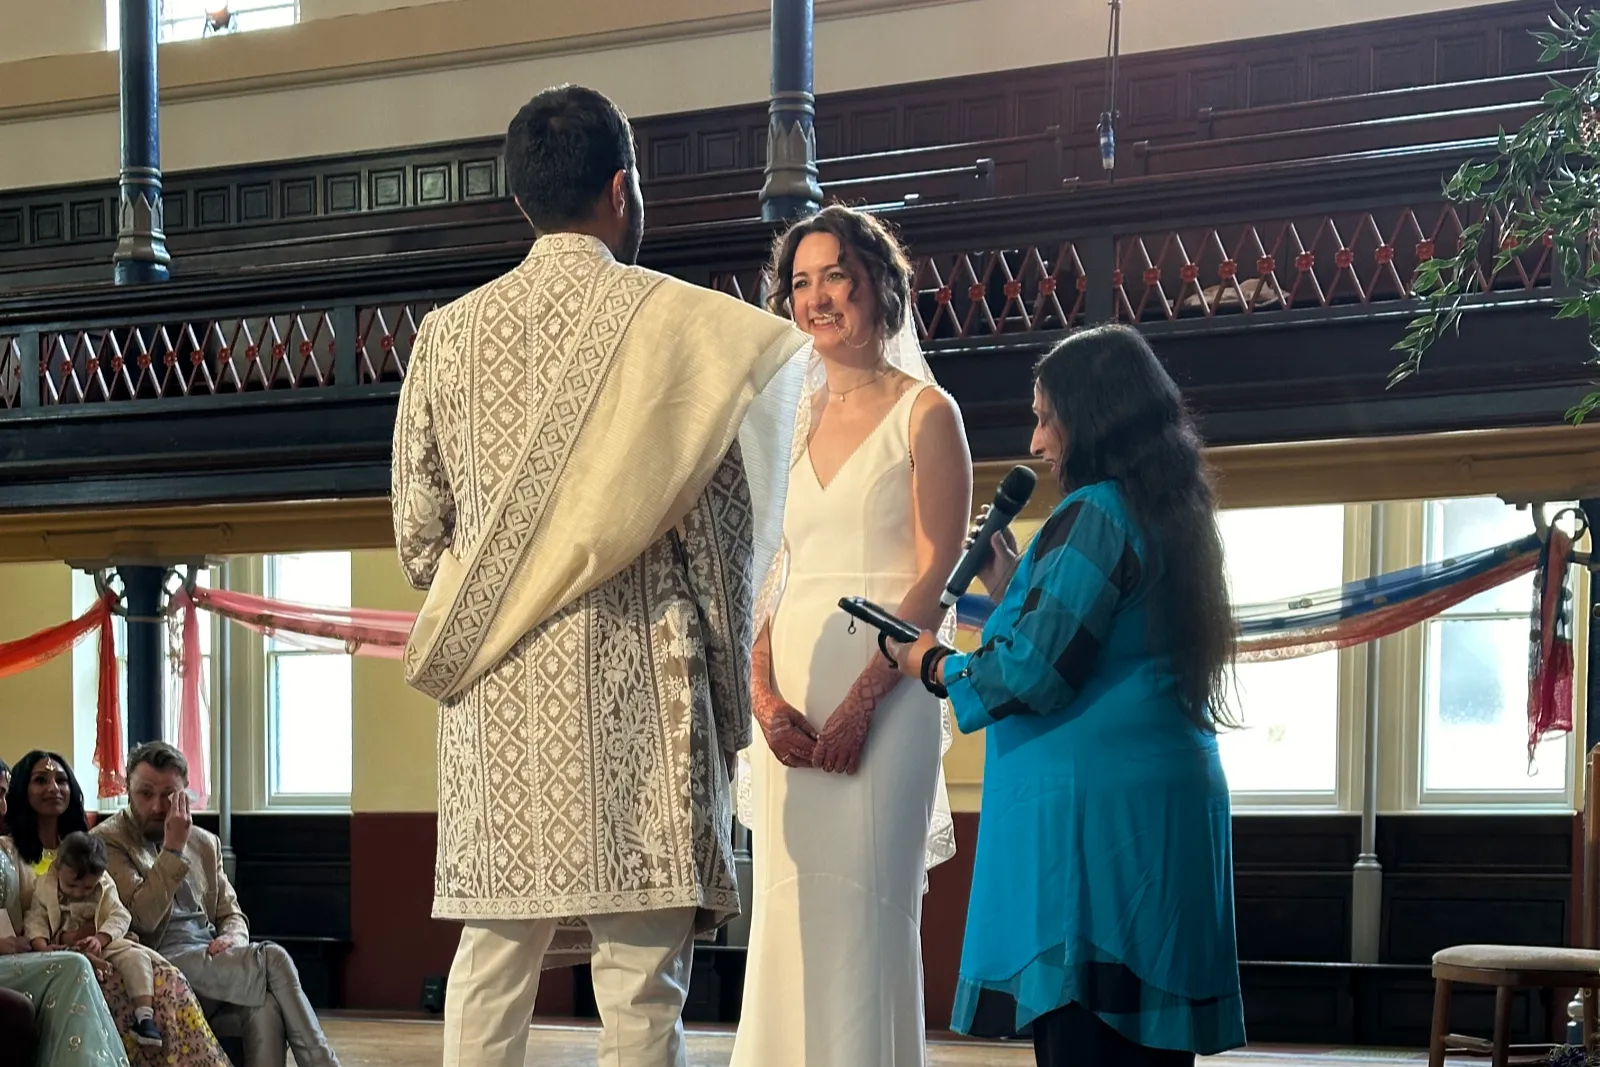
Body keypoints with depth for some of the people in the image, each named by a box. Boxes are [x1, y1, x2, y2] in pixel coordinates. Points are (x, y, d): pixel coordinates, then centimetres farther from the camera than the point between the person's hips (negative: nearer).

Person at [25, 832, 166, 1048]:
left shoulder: (105, 888, -2)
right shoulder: (45, 887, -3)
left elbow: (120, 917, -10)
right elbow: (36, 920, -4)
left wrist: (100, 939, -29)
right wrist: (42, 947, -24)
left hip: (103, 944, 1)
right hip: (62, 948, -1)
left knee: (137, 956, -21)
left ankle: (144, 1014, -30)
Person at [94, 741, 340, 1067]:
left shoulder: (205, 843, 21)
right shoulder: (108, 841, 1)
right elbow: (142, 918, -12)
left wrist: (233, 939, -1)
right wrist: (173, 849, -12)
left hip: (212, 956, 6)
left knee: (266, 1005, -30)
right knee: (273, 959, -25)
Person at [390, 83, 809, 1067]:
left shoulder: (450, 332, 8)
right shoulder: (670, 320, -2)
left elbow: (418, 532, 10)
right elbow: (721, 530, -2)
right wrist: (727, 698, 8)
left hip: (498, 691, 4)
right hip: (632, 680, -4)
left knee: (492, 960, 8)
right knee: (641, 981, -3)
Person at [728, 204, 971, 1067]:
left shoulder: (923, 413, 0)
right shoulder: (792, 421, 16)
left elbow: (937, 575, -8)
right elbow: (767, 570, 13)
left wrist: (860, 700, -18)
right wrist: (764, 692, -4)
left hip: (883, 692, -5)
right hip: (792, 697, 5)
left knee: (864, 906, -6)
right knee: (787, 910, 4)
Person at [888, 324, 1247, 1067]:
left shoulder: (1093, 517, -11)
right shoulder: (1168, 517, 17)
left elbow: (1032, 674, -16)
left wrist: (936, 666, 1)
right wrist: (1014, 594, 20)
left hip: (1089, 809, -10)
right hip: (1170, 793, 10)